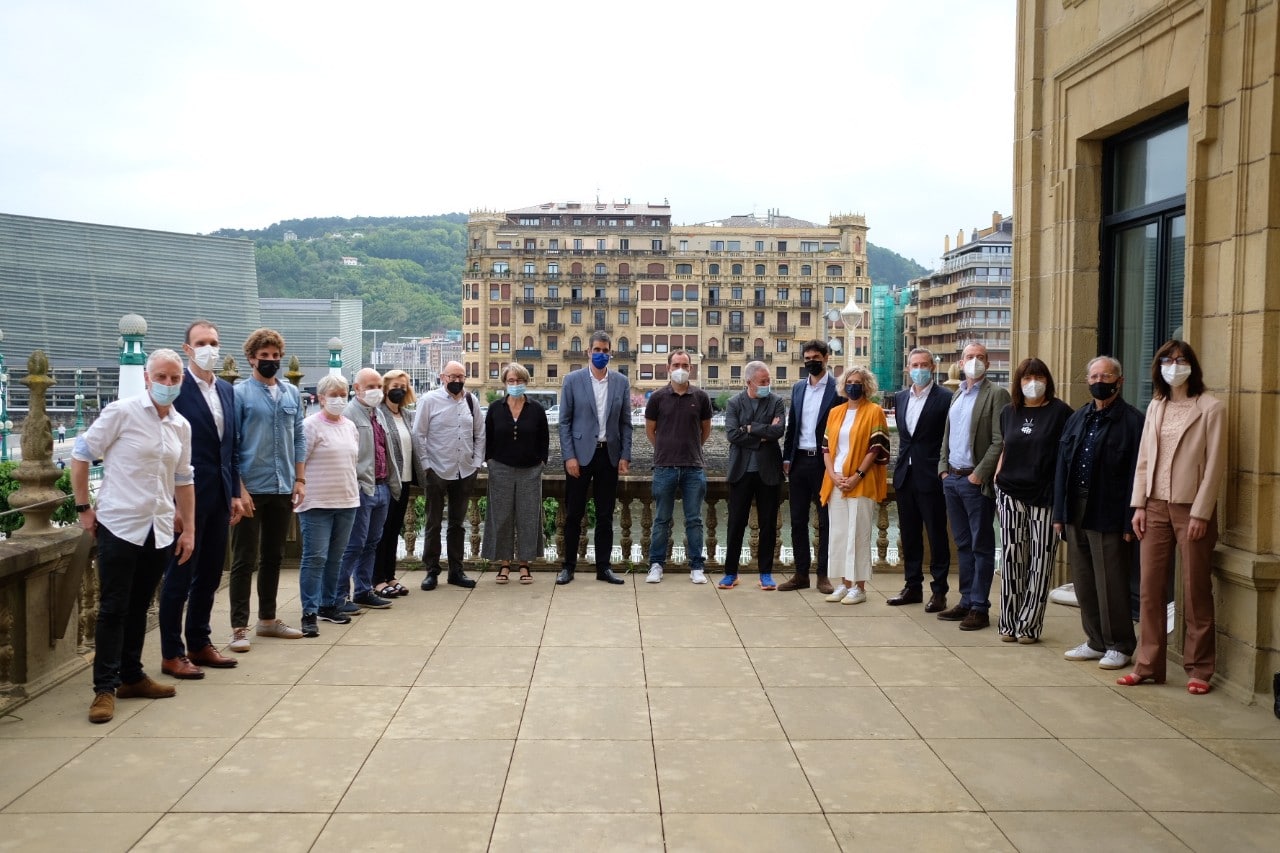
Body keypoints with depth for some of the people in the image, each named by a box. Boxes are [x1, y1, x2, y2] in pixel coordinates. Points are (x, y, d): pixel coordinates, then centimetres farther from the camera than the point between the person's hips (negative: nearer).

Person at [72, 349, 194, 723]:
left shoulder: (181, 426, 7)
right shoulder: (122, 412, -8)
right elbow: (81, 454, -4)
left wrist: (188, 529, 14)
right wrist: (84, 508, -5)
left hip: (160, 531, 5)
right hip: (119, 526, -5)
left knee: (138, 607, 14)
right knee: (113, 609, -1)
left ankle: (131, 676, 25)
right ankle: (105, 687, 6)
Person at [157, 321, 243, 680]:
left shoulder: (226, 390, 11)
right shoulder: (175, 388, -10)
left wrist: (235, 493, 11)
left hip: (219, 495, 7)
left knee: (210, 574, 14)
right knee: (179, 576, 3)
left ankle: (199, 643, 27)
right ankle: (171, 654, 13)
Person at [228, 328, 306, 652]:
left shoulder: (292, 393, 9)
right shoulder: (239, 394, -5)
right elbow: (230, 445, -8)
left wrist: (300, 480, 6)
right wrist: (239, 489, -13)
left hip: (283, 489, 5)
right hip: (251, 489, -5)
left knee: (273, 557, 14)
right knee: (244, 560, 1)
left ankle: (268, 619, 26)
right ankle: (239, 627, 7)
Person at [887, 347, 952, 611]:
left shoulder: (945, 398, -8)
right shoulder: (900, 397, 11)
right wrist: (902, 464, 13)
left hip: (931, 477, -6)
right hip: (905, 476, 6)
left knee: (937, 535, 2)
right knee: (909, 535, 12)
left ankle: (939, 591, 10)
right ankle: (913, 587, 22)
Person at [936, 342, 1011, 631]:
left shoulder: (996, 394, -7)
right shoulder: (957, 394, 16)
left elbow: (1000, 441, -13)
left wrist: (979, 474, -16)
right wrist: (943, 467, 8)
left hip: (976, 481, -7)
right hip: (951, 478, 7)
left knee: (981, 545, 1)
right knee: (963, 544, 12)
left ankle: (979, 607, 6)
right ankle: (966, 601, 20)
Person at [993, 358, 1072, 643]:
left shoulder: (1060, 411, -1)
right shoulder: (1009, 412, 12)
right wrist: (997, 479, 11)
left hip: (1044, 496, -3)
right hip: (1011, 494, 3)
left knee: (1040, 561, 0)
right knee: (1012, 558, 4)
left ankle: (1029, 625, 9)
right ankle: (1009, 623, 12)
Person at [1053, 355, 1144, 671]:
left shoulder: (1132, 421, -6)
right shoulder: (1077, 419, 13)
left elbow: (1135, 474, -11)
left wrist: (1129, 521, -14)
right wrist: (1059, 513, 8)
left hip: (1109, 518, -6)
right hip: (1076, 515, 6)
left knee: (1111, 585, 2)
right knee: (1083, 582, 12)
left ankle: (1119, 646, 16)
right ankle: (1096, 641, 25)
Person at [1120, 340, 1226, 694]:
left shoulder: (1211, 408, -5)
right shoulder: (1155, 407, 10)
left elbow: (1215, 465, -9)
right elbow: (1143, 459, 10)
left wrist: (1200, 513, -13)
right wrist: (1139, 505, 3)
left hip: (1192, 509, -4)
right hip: (1155, 506, 4)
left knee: (1196, 591, 4)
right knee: (1151, 588, 5)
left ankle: (1199, 669, 15)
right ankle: (1148, 664, 13)